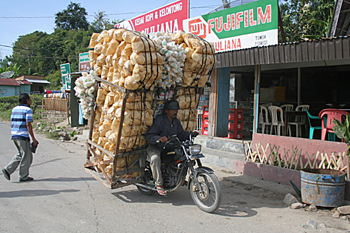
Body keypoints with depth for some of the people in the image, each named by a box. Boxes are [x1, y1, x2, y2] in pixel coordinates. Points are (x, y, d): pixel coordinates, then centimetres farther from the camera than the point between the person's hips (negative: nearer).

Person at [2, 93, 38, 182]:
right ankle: (24, 176, 10)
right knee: (26, 156, 4)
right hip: (23, 136, -8)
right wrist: (33, 139, -13)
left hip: (14, 135, 8)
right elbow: (28, 125, -16)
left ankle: (8, 169, 10)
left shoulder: (14, 109, 14)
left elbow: (12, 123, 16)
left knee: (21, 155, 20)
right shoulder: (28, 110, -11)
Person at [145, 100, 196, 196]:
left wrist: (189, 134, -2)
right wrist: (159, 138, -41)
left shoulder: (176, 121, 11)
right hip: (155, 147, -7)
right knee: (155, 158, -38)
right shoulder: (159, 120, -15)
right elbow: (149, 135, -22)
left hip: (169, 148, 7)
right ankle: (159, 183, -27)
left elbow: (181, 134, 17)